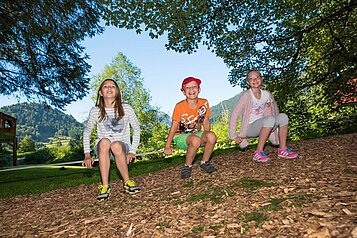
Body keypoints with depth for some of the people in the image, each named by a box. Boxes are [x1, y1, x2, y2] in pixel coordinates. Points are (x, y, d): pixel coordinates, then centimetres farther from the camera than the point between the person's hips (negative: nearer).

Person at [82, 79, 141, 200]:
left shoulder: (126, 109, -3)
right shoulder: (95, 111, -1)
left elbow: (136, 130, 5)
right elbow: (86, 132, 12)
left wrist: (132, 151, -4)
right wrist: (87, 154, 3)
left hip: (122, 148, 0)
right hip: (102, 149, 1)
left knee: (116, 145, -37)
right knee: (104, 142, -35)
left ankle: (127, 182, -19)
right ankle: (105, 186, -31)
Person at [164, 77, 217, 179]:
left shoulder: (204, 103, -7)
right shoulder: (180, 106, -18)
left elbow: (206, 121, 5)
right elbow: (174, 127, -13)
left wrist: (207, 138, 5)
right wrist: (167, 147, -10)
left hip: (196, 133, 4)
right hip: (181, 136, -4)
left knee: (212, 136, -27)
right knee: (195, 140, -36)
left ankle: (204, 162, -3)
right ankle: (187, 166, -11)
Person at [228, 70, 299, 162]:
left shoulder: (267, 94, 1)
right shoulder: (246, 95, -15)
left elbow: (274, 109, 18)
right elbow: (234, 114, -18)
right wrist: (234, 136, -18)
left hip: (262, 127, 6)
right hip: (250, 128, -5)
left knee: (283, 117, -15)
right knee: (270, 119, -31)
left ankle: (282, 149, -4)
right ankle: (258, 152, -25)